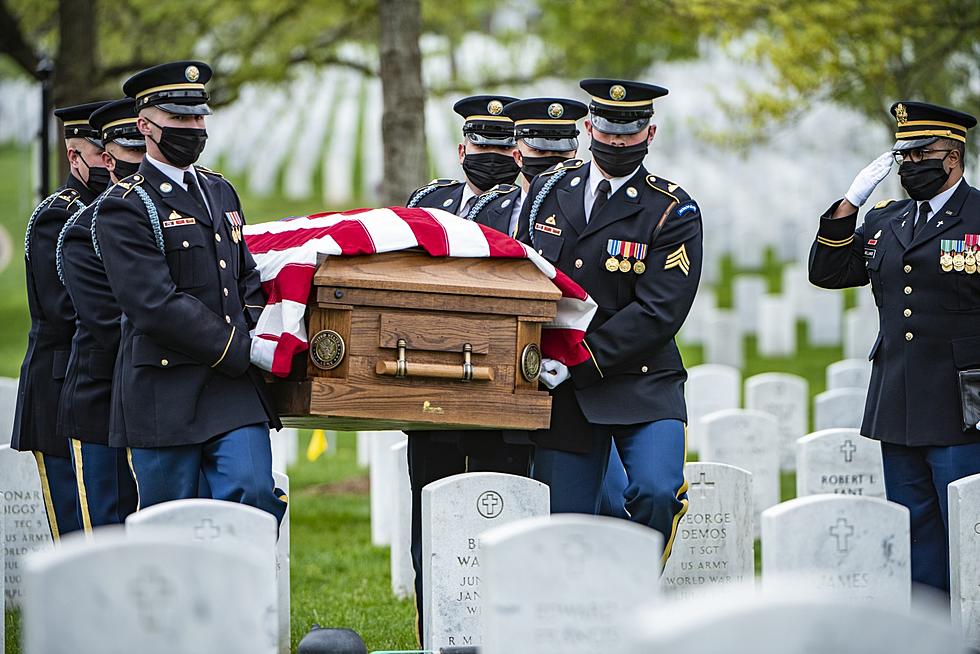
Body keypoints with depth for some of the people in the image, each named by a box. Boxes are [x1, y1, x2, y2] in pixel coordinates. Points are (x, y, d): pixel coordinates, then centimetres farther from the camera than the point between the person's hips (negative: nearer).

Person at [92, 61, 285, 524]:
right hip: (166, 394, -6)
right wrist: (240, 352, -14)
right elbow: (157, 307, -16)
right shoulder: (125, 209, -7)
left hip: (236, 388, 6)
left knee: (255, 496, -10)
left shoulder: (220, 192, 17)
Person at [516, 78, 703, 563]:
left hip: (641, 386, -3)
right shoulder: (549, 189, 9)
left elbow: (658, 314, -13)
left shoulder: (672, 211, -5)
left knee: (655, 492, -24)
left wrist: (577, 364, -19)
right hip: (561, 393, 3)